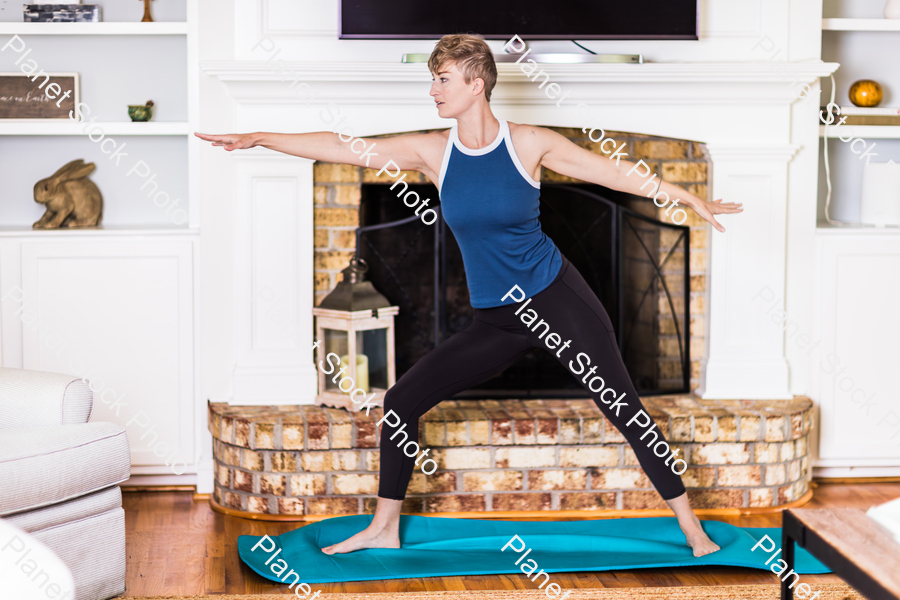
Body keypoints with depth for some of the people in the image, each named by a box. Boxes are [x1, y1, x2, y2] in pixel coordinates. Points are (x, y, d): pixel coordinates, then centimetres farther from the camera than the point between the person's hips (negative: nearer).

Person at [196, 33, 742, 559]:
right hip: (497, 321, 4)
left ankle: (692, 528, 5)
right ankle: (385, 528, 16)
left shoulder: (528, 144, -9)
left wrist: (690, 199, -6)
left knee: (624, 410, -6)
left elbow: (616, 172, -3)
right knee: (402, 400, 1)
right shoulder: (431, 152, -1)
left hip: (557, 299, -4)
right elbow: (340, 147, -2)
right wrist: (258, 138, -4)